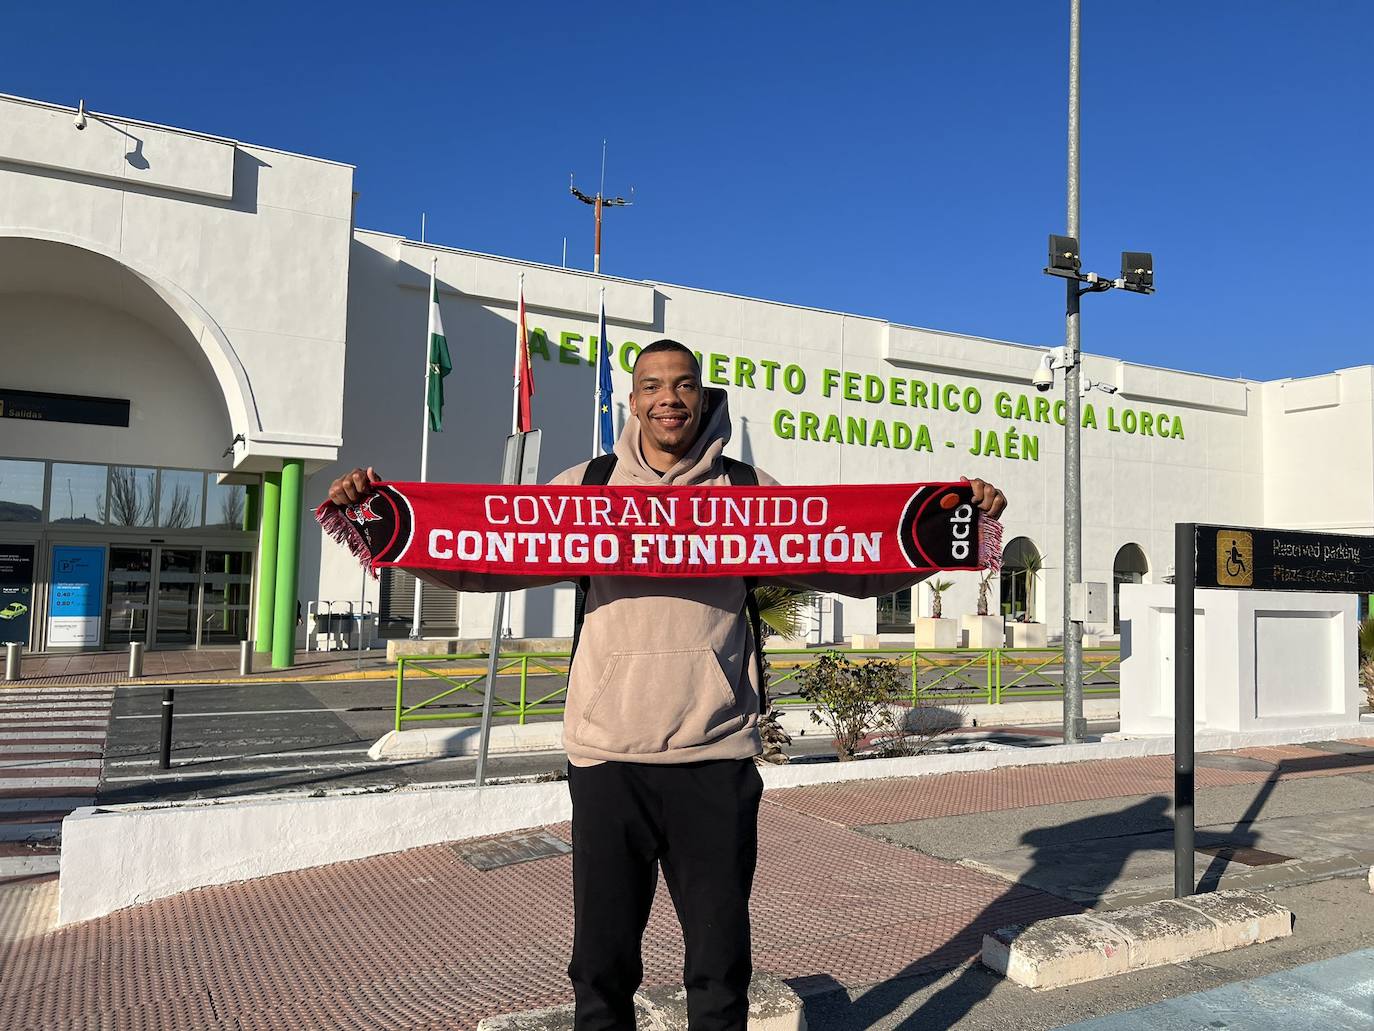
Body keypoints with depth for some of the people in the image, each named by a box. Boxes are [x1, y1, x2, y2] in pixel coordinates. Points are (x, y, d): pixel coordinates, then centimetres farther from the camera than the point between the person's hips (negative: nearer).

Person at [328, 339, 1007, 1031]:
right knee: (602, 967, 12)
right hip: (607, 756, 0)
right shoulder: (585, 488, 7)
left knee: (721, 971, 12)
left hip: (716, 758, 0)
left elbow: (861, 570, 6)